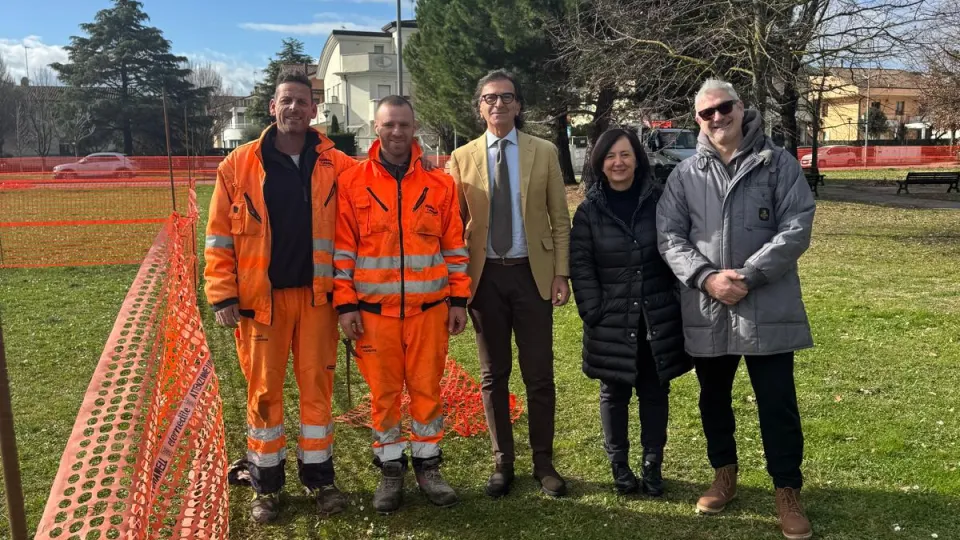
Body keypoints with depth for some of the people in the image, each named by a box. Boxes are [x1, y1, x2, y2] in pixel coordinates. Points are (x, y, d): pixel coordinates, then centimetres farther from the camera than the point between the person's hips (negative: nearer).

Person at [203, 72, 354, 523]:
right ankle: (266, 486, 22)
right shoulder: (238, 166, 0)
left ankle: (319, 478, 23)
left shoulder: (335, 166, 3)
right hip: (261, 298, -1)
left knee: (317, 386, 8)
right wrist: (222, 296, -6)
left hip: (316, 295, 1)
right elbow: (219, 237, 0)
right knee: (263, 391, 8)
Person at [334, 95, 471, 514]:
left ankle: (428, 467, 25)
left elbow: (454, 247, 6)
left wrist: (458, 299, 3)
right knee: (383, 393, 8)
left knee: (427, 389, 8)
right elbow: (342, 250, 0)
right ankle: (390, 472, 23)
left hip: (429, 308, 1)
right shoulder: (352, 183, -1)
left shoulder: (440, 184, 3)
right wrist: (345, 303, -5)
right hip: (375, 311, -1)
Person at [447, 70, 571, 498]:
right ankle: (503, 462, 23)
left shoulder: (544, 152, 4)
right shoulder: (462, 158, 5)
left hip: (532, 273, -1)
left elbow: (560, 219, 3)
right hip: (485, 275, 1)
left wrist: (561, 273, -4)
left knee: (539, 374, 6)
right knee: (493, 375, 9)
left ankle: (543, 462, 21)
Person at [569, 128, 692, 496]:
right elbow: (580, 265, -2)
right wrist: (593, 312, -9)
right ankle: (619, 465, 23)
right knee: (614, 394, 9)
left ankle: (653, 465, 22)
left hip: (658, 318, 1)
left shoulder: (659, 201, 0)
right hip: (611, 321, -1)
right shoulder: (589, 210, -1)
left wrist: (681, 302, -2)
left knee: (655, 392, 9)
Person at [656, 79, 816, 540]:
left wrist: (748, 275, -16)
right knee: (713, 399, 16)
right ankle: (725, 475, 36)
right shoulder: (685, 174, 7)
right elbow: (669, 235, 1)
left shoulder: (778, 164, 1)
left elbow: (797, 228, -7)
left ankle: (787, 492, 19)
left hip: (768, 308, -2)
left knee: (778, 404, 3)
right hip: (705, 309, 3)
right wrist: (707, 277, -15)